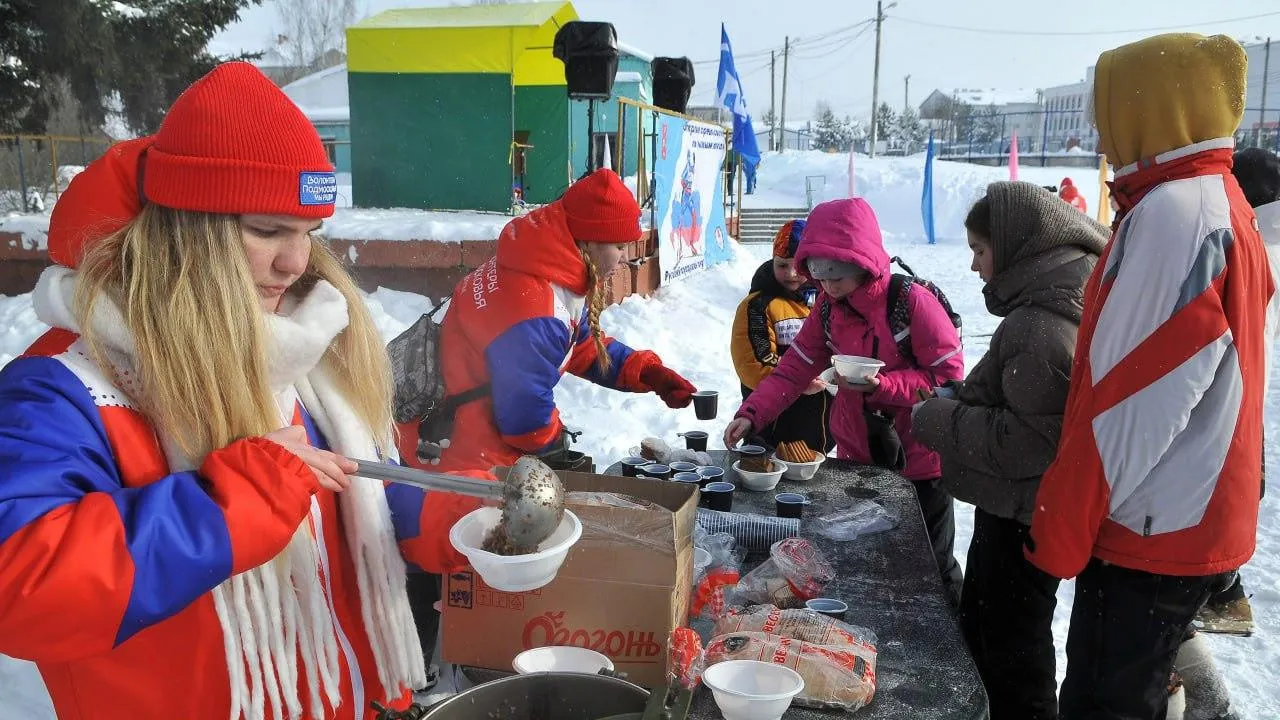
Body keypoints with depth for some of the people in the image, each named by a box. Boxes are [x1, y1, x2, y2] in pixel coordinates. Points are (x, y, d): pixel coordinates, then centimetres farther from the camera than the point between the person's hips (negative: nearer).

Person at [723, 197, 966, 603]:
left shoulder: (912, 302, -21)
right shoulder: (828, 308, -2)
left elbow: (948, 375, -18)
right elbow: (794, 368, -2)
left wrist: (882, 385, -30)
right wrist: (752, 414, -15)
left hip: (919, 460, -5)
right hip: (857, 458, 5)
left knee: (931, 566, 12)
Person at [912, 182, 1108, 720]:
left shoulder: (1042, 326, -26)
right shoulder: (1047, 305, 7)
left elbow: (1028, 441, -29)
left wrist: (940, 421, -19)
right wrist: (961, 399, 7)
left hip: (1022, 519, -10)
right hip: (1014, 509, 10)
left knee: (1011, 650, 6)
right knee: (979, 630, 25)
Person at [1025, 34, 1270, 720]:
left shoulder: (1173, 211, -19)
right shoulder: (1218, 203, 14)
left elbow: (1132, 402, -23)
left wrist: (1061, 524, -14)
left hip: (1151, 533, -10)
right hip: (1190, 527, 10)